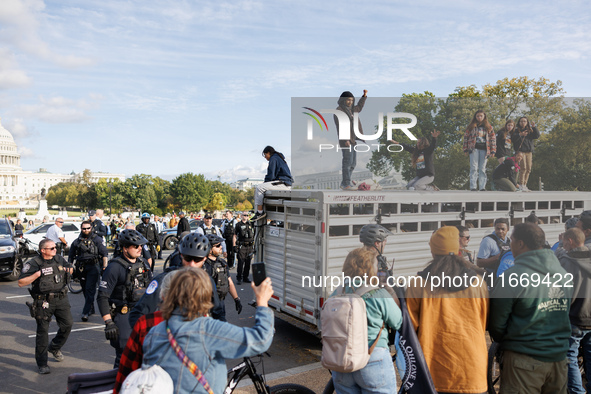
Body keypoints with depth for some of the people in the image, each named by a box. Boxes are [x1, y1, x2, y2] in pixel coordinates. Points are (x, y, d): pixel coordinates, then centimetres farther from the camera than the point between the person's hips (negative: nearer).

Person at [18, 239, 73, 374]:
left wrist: (68, 270, 4)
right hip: (43, 301, -5)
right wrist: (38, 273, -21)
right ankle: (42, 363, 13)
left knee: (67, 324, 5)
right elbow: (21, 282, -12)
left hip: (61, 298, 5)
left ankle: (54, 347, 33)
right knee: (43, 331, 1)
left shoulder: (59, 259, 7)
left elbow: (69, 268, 27)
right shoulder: (34, 263, -9)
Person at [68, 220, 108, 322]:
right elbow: (71, 256, 18)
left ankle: (85, 312, -15)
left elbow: (105, 254, -1)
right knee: (85, 290, 11)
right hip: (81, 268, 4)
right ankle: (91, 309, 26)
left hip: (93, 267, -4)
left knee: (90, 290, -12)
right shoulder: (77, 241, 12)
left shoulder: (97, 239, 2)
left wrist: (104, 266, -9)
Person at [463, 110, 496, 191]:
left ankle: (482, 187, 5)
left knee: (483, 169, 4)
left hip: (484, 149, 2)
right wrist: (466, 149, 0)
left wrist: (493, 150, 3)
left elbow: (493, 138, 12)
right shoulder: (471, 126, 9)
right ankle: (473, 186, -10)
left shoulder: (488, 127, 13)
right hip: (474, 148, -2)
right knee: (474, 168, -8)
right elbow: (466, 137, 7)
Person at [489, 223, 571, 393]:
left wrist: (501, 341, 9)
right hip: (559, 357, 6)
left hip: (524, 359, -6)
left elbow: (496, 322, -11)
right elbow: (564, 312, 13)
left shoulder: (513, 275, -17)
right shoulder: (562, 273, 4)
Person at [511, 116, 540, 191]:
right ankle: (521, 185, -13)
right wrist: (520, 135, -26)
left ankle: (525, 185, 9)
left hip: (529, 152, 5)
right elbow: (513, 139, -9)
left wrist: (534, 127, -5)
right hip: (520, 151, -5)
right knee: (523, 168, -15)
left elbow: (537, 136, 4)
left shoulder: (530, 131, 17)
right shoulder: (516, 130, 6)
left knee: (528, 169, 2)